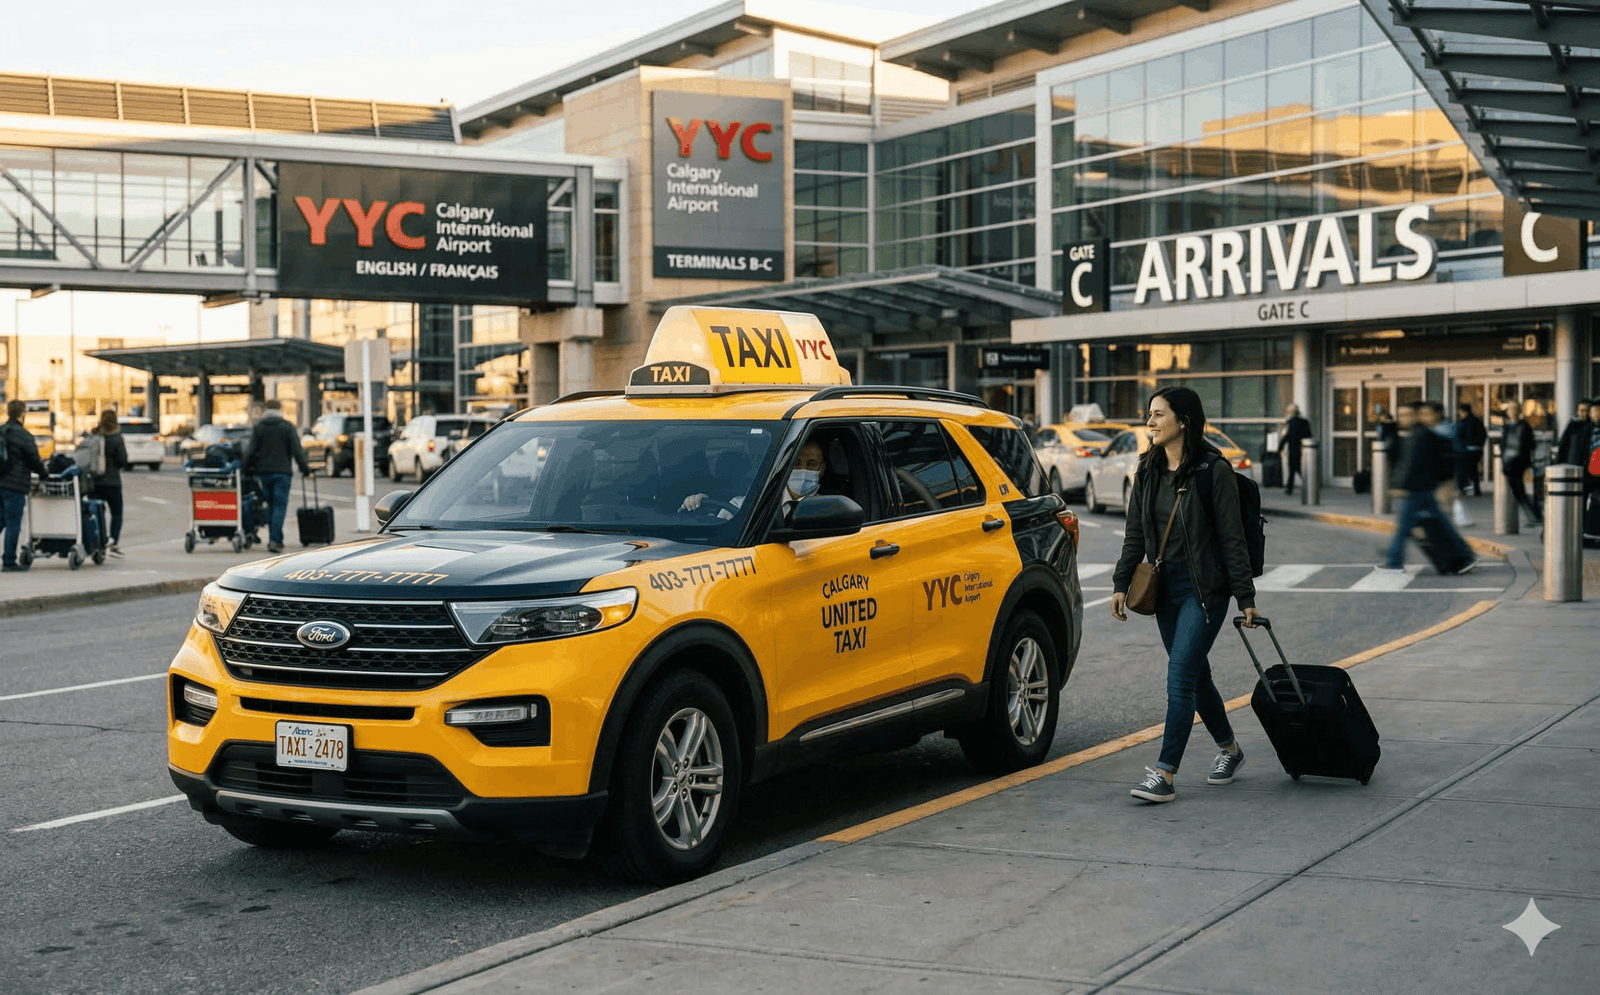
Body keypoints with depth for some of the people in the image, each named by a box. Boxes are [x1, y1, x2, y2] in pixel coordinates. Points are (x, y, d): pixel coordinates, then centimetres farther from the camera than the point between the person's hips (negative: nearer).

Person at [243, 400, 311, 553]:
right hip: (282, 472, -3)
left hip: (264, 472, 3)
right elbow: (297, 451, -4)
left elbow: (251, 451, 1)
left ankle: (275, 539, 16)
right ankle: (275, 540, -16)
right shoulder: (288, 428, -1)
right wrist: (306, 469, 2)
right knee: (280, 506, -5)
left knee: (270, 505, 14)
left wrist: (247, 469, 11)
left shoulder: (257, 428, 6)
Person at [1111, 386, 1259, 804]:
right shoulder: (1148, 471, 7)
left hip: (1204, 588, -7)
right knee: (1195, 674, 16)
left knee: (1180, 676, -13)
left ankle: (1164, 774, -13)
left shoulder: (1213, 470, -12)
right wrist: (1121, 584, 6)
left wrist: (1246, 598, -11)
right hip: (1165, 587, 7)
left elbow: (1232, 538, -11)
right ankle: (1229, 748, 36)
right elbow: (1135, 534, 13)